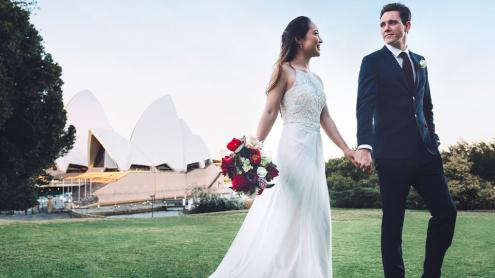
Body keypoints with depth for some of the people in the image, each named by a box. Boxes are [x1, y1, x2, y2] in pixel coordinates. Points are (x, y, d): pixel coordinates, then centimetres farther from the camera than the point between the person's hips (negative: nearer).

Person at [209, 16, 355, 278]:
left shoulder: (316, 79, 18)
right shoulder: (285, 71, -3)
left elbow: (325, 118, 16)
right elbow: (270, 112, -9)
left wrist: (346, 149, 11)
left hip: (314, 151, 8)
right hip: (294, 148, -8)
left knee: (315, 216, 8)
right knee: (288, 214, -6)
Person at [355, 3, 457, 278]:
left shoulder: (420, 62, 18)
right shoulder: (373, 61, 0)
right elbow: (365, 105, -13)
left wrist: (433, 139, 14)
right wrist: (364, 145, -27)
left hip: (425, 151, 6)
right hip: (392, 153, -5)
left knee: (446, 211, 2)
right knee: (393, 220, 0)